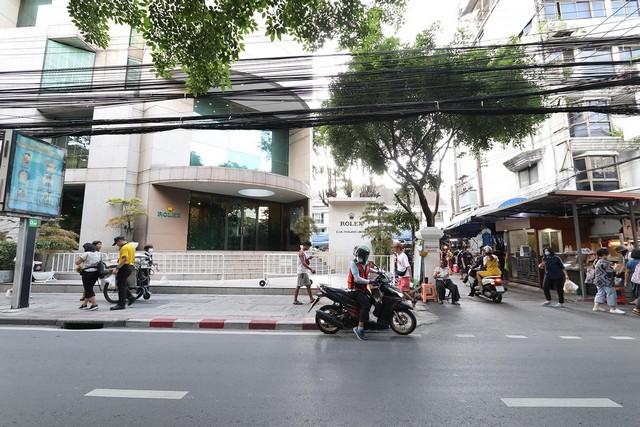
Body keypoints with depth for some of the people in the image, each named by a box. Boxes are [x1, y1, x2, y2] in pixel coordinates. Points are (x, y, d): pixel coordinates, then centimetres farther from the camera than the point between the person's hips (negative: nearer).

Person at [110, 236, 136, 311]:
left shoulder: (124, 247, -14)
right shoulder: (131, 246, 17)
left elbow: (124, 259, -24)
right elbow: (133, 258, 22)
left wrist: (117, 268, -24)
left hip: (125, 267, -10)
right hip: (130, 266, 10)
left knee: (121, 286, -4)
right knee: (123, 284, 18)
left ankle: (121, 304, 0)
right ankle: (130, 297, 17)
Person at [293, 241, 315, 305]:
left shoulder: (304, 252, 16)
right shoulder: (301, 252, -15)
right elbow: (303, 263, -23)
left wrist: (308, 258, 4)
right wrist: (311, 269, -25)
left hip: (305, 271, 10)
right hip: (302, 271, -10)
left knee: (308, 285, 13)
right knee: (298, 286, -4)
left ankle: (311, 299, 20)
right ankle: (295, 300, 1)